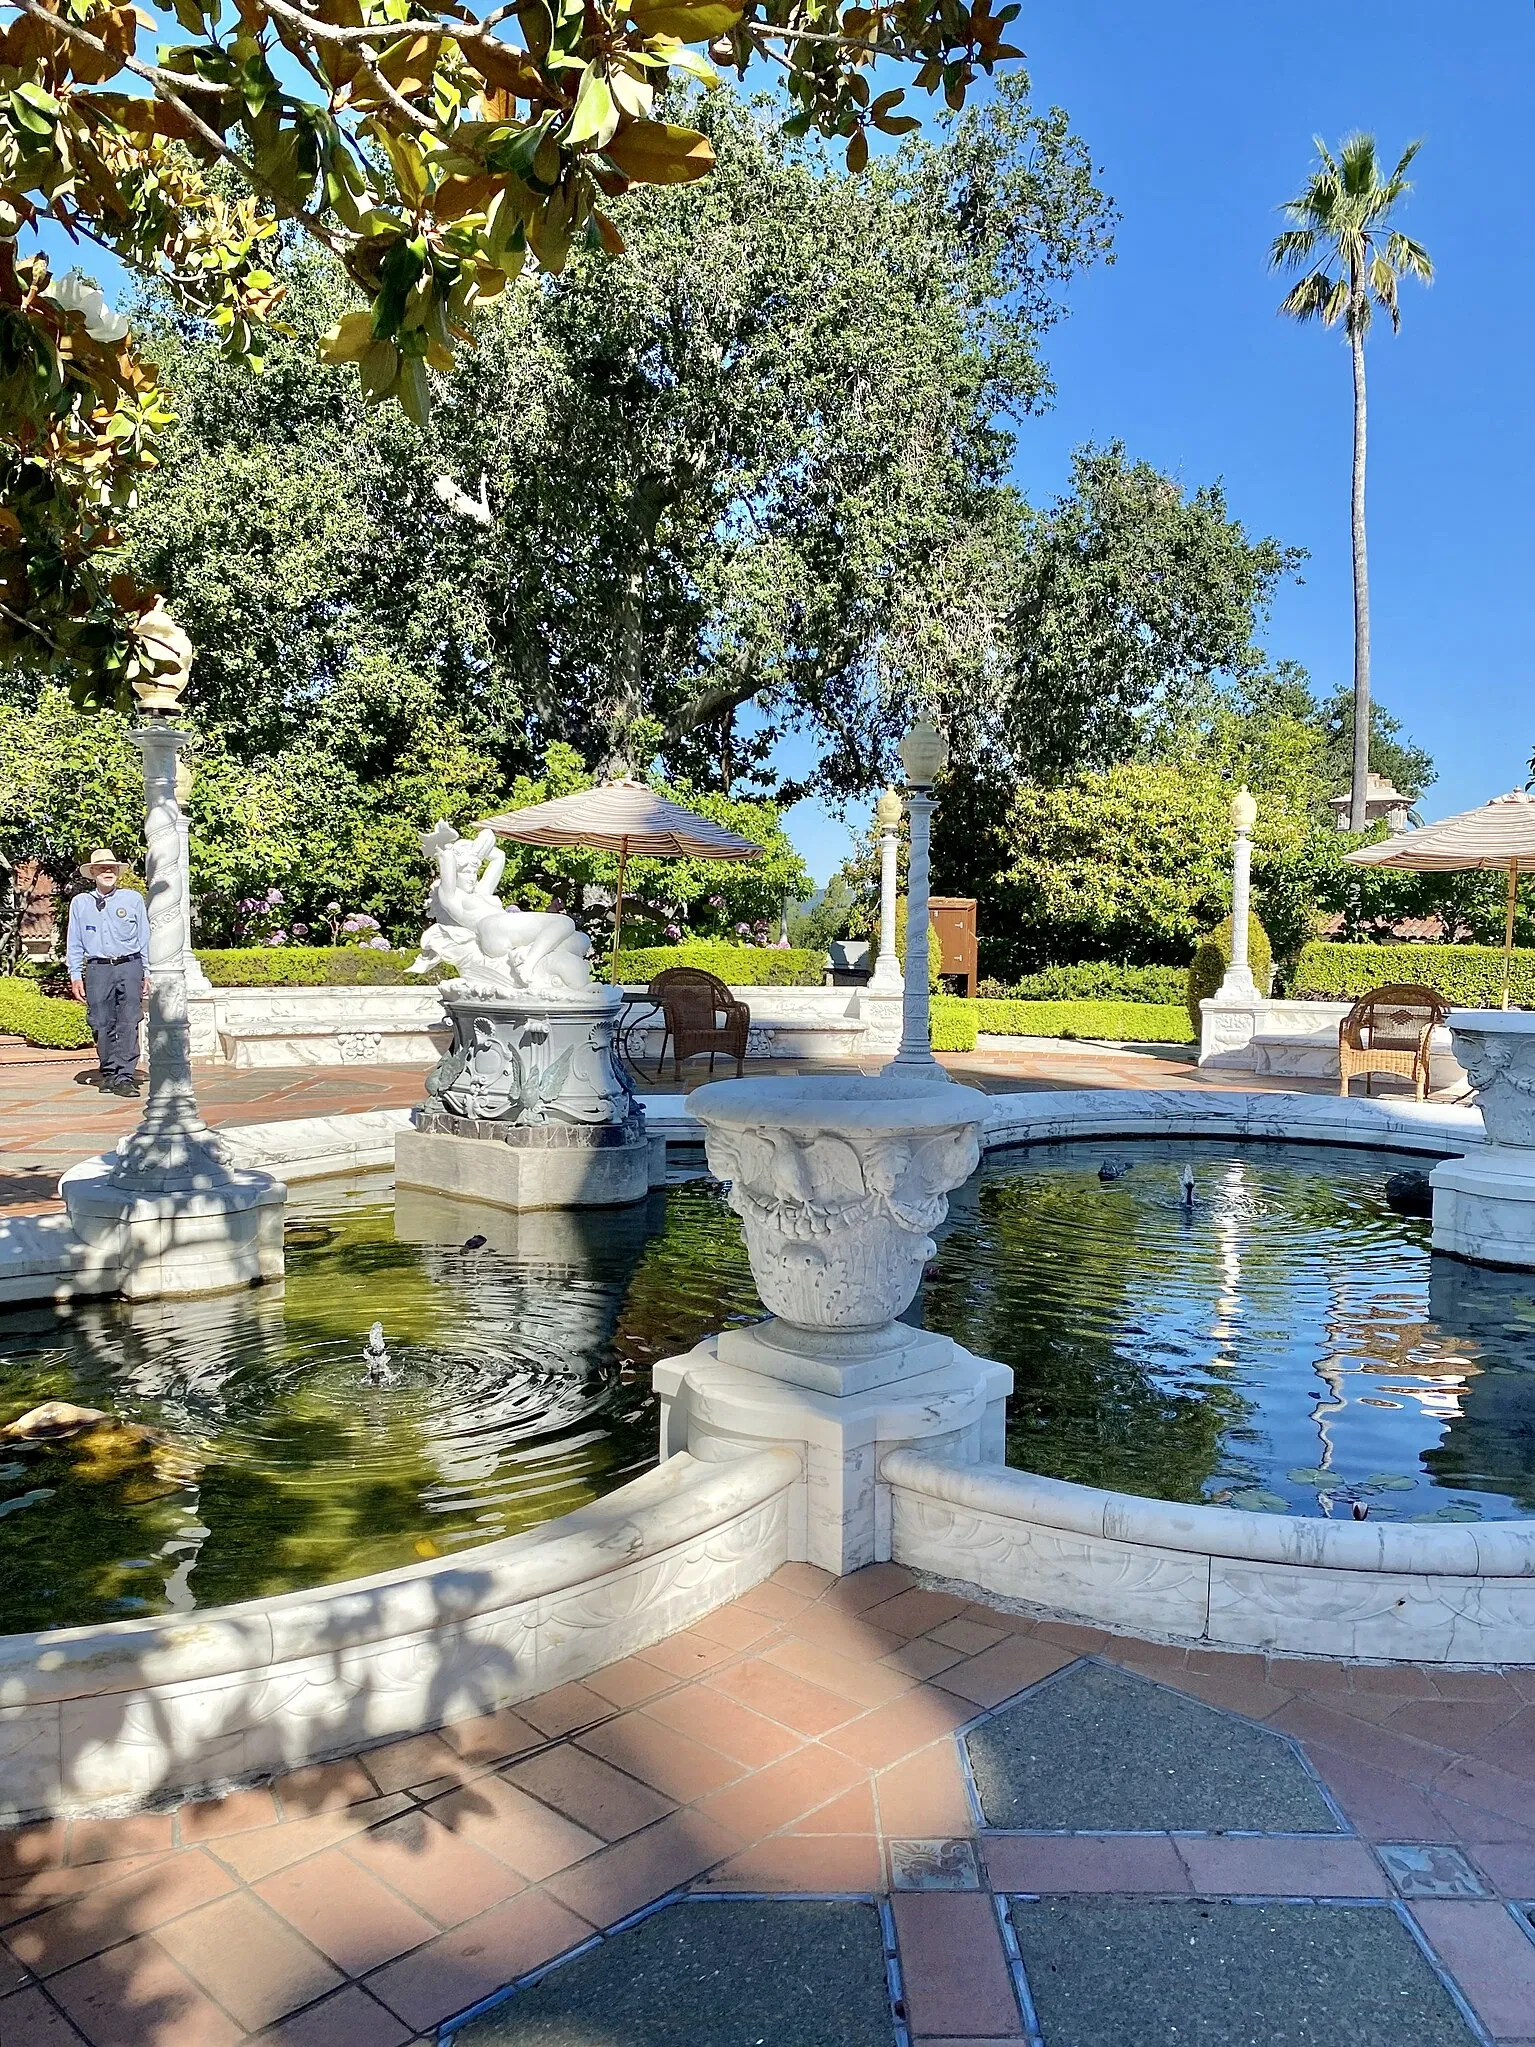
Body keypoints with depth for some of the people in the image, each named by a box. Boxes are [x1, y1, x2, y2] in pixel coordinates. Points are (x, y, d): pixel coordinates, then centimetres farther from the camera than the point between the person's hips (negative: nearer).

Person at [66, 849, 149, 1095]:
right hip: (97, 970, 1)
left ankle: (125, 1078, -10)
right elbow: (74, 944, 13)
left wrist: (147, 973, 5)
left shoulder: (133, 899, 9)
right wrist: (76, 976, 5)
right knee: (102, 1026, 2)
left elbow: (145, 938, 10)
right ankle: (108, 1075, 14)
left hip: (129, 966, -1)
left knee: (128, 1024, -9)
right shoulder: (80, 903, 13)